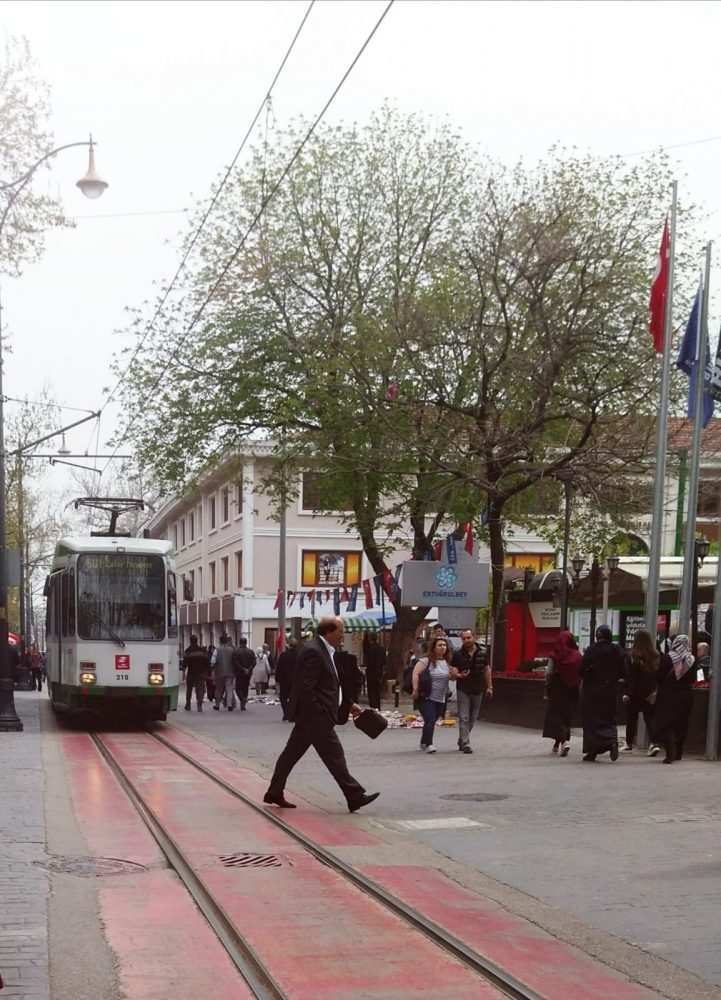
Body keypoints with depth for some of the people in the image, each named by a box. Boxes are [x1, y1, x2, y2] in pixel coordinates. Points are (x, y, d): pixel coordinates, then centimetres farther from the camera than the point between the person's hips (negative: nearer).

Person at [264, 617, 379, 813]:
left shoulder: (324, 651, 15)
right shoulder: (313, 652, -18)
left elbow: (333, 684, 24)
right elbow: (306, 688, -22)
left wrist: (349, 703, 21)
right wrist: (320, 715, -22)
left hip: (311, 717, 10)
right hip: (315, 716, -10)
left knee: (292, 753, 13)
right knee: (334, 754, -5)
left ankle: (274, 793, 20)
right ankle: (354, 796, -1)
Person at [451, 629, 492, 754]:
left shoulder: (482, 653, 3)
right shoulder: (457, 655, -4)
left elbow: (487, 670, 11)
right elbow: (452, 672, -5)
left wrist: (489, 687, 9)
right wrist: (459, 675, -27)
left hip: (478, 690, 3)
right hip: (463, 690, -3)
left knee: (472, 718, 11)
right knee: (464, 718, -10)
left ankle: (461, 741, 27)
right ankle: (465, 744, -10)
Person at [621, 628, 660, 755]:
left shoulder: (632, 655, -12)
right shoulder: (656, 656, -2)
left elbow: (629, 676, -11)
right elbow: (660, 675, 3)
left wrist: (627, 692, -8)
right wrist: (655, 691, 10)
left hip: (635, 693, -3)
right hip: (651, 693, 3)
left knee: (632, 718, 11)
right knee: (650, 718, 6)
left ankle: (629, 744, 20)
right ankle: (653, 743, -10)